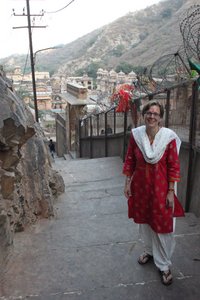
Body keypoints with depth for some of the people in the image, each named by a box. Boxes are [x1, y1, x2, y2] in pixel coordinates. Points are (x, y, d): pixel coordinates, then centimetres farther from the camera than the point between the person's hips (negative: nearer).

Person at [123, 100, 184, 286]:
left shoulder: (169, 137, -14)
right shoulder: (135, 134, -6)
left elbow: (174, 166, -10)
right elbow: (130, 161, 2)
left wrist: (171, 191, -10)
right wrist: (127, 183, 3)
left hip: (160, 187, -3)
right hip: (140, 185, 3)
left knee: (162, 225, 5)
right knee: (144, 220, 20)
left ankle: (163, 265, 25)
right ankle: (149, 250, 46)